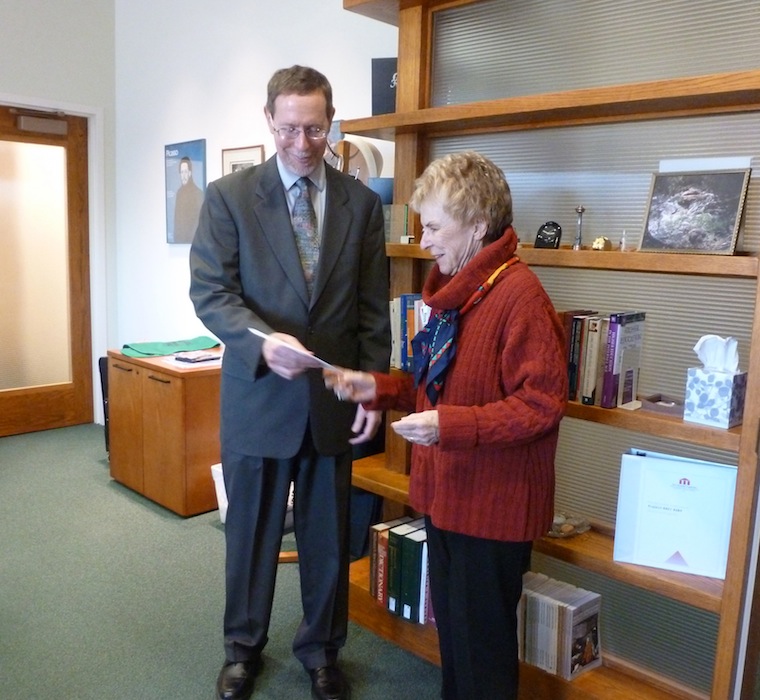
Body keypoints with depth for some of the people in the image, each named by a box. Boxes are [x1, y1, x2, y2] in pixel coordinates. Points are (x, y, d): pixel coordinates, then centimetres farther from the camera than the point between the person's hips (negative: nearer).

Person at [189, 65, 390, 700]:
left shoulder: (362, 203, 4)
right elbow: (210, 292, -8)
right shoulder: (229, 196, -2)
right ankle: (244, 647, 37)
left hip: (335, 398, 2)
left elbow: (373, 310, 4)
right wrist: (263, 339, -26)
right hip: (258, 395, -1)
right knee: (252, 529, 15)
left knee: (328, 534, 13)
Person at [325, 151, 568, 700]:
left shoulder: (519, 294, -19)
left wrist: (451, 426, -29)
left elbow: (542, 402, -22)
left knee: (482, 641, 9)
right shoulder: (455, 290, 10)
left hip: (493, 505, -9)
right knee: (451, 630, 24)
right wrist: (378, 388, 4)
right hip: (446, 493, 9)